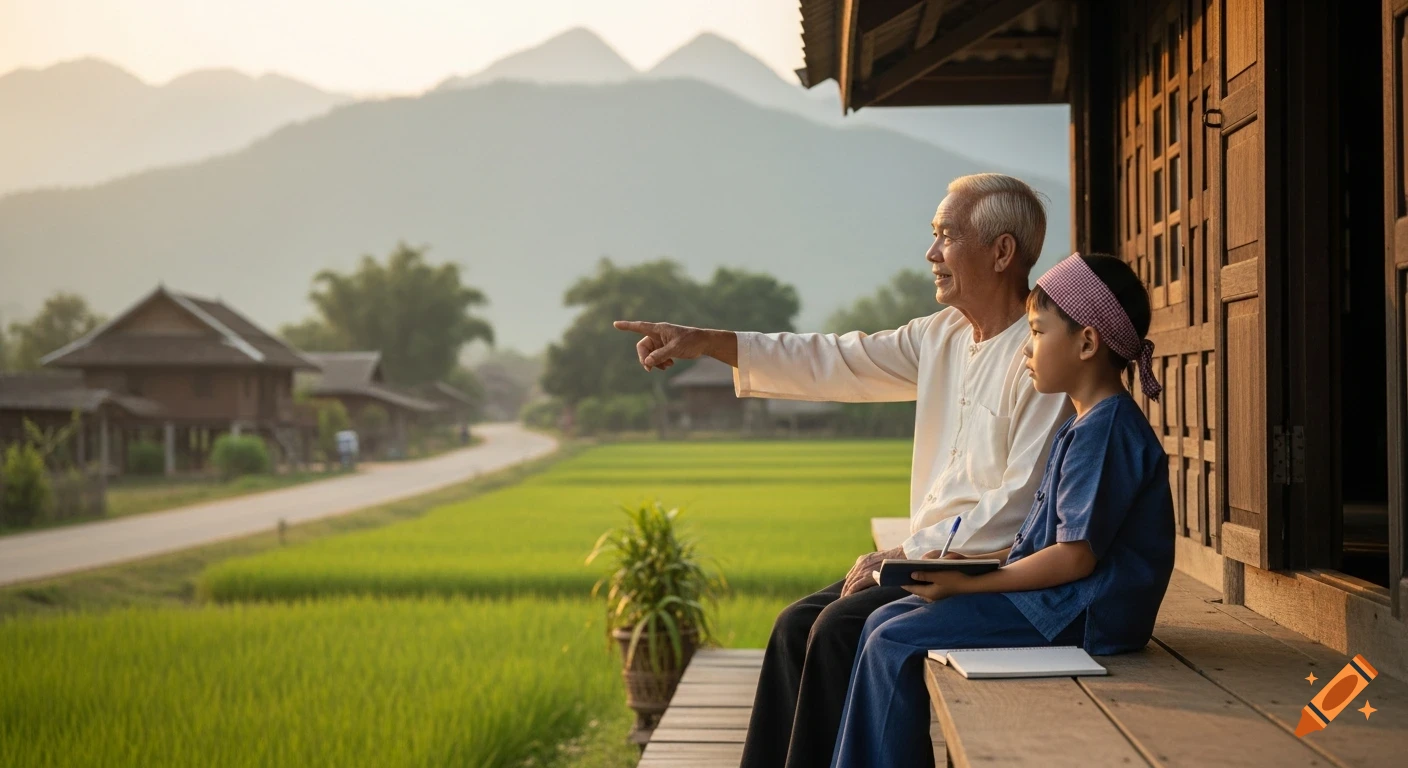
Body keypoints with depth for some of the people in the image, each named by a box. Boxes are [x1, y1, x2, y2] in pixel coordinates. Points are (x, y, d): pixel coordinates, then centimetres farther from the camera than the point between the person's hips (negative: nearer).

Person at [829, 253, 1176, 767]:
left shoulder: (1105, 430, -17)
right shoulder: (1086, 427, 17)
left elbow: (1076, 556, -22)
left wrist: (967, 584, -18)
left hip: (1082, 613, -11)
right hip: (1060, 601, 11)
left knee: (894, 643, -14)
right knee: (883, 622, 6)